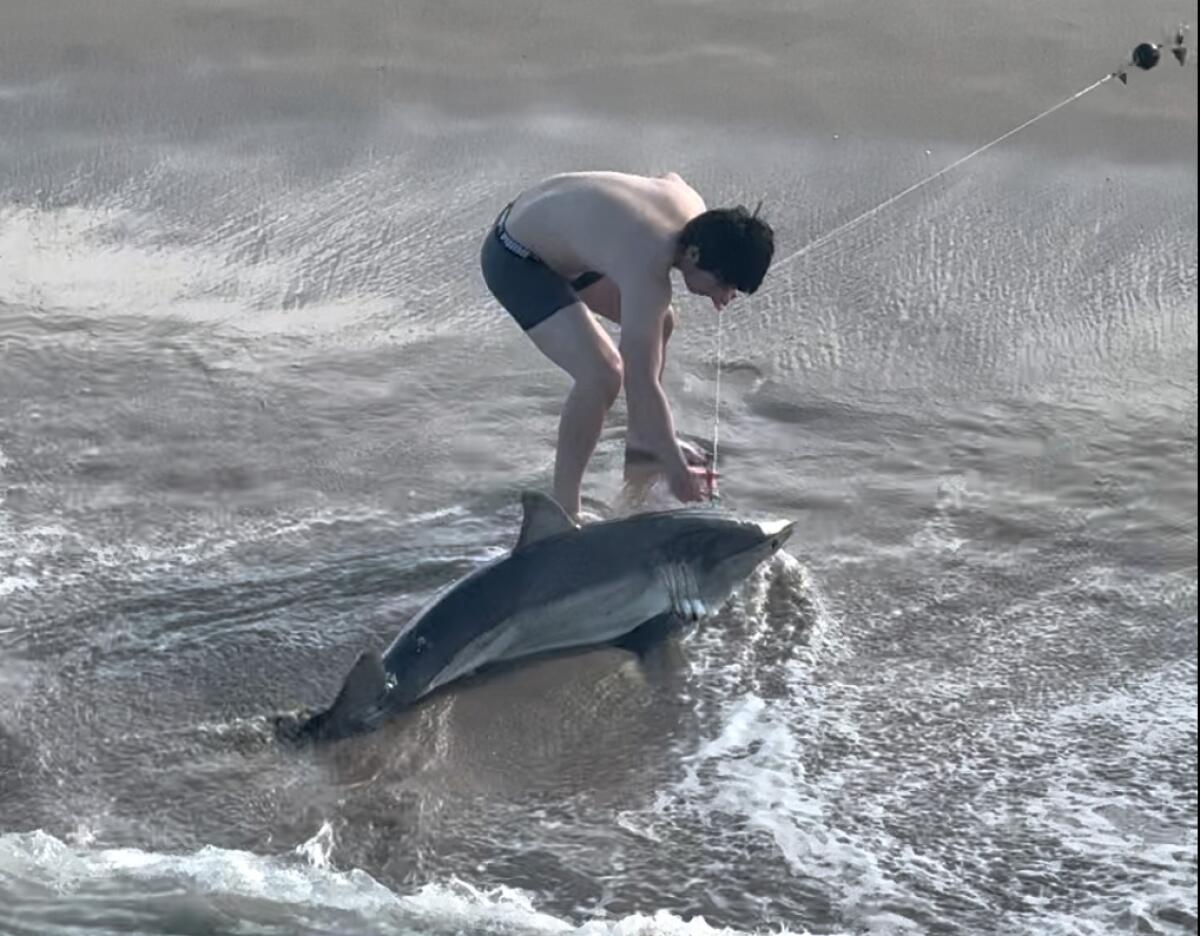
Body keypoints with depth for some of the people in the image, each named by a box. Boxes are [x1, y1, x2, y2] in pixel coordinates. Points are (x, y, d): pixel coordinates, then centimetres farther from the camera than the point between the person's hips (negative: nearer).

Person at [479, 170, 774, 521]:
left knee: (659, 322, 21)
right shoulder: (647, 276, -35)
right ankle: (563, 511, -11)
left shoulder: (693, 207, -11)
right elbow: (642, 384, -31)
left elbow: (669, 177, 16)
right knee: (602, 376, -24)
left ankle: (640, 440, 42)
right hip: (515, 263, -10)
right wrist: (676, 470, -24)